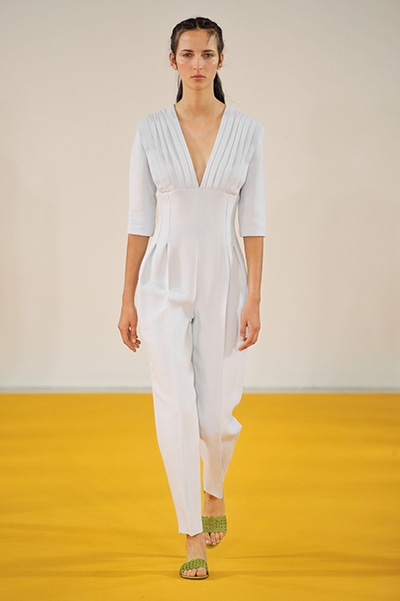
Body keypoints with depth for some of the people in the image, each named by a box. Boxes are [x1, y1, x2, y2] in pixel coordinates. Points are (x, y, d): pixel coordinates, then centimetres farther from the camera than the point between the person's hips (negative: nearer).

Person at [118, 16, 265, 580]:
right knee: (176, 411, -6)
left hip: (223, 283, 0)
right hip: (165, 283, 0)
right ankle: (194, 538, 6)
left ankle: (214, 492, 39)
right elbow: (140, 218, 2)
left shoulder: (247, 130, -1)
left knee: (216, 415, 5)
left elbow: (252, 219, -2)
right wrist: (128, 298, 0)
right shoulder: (151, 130, 0)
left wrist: (253, 299, -8)